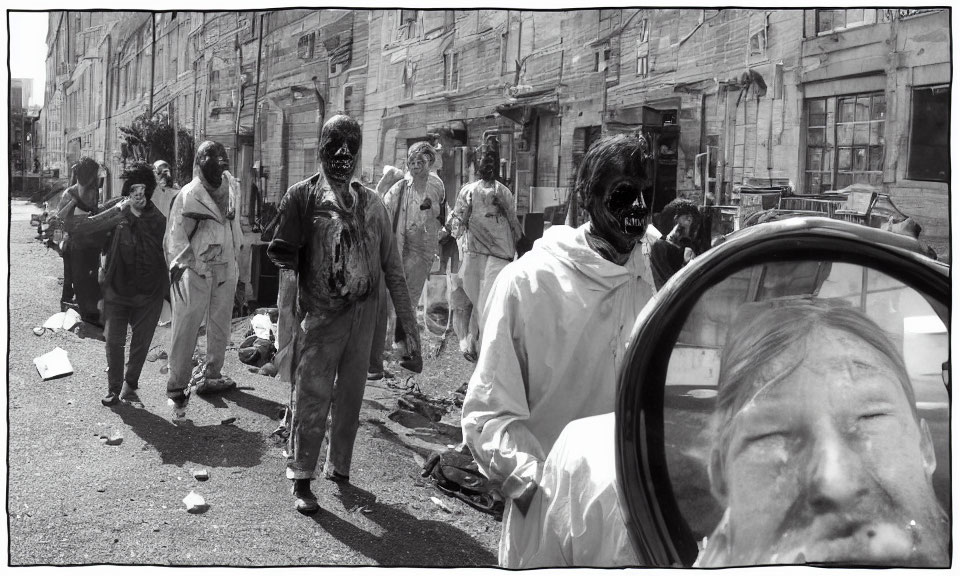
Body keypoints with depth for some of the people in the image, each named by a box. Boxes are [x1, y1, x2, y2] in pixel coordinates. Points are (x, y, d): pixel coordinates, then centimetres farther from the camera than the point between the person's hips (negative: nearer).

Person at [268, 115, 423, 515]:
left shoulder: (372, 203, 5)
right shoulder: (302, 196, -4)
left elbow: (392, 269, 5)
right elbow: (285, 261, -2)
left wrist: (410, 328, 1)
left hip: (363, 313, 3)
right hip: (320, 313, -3)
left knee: (351, 395, 13)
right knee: (311, 396, 0)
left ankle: (339, 467, 30)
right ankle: (301, 479, 13)